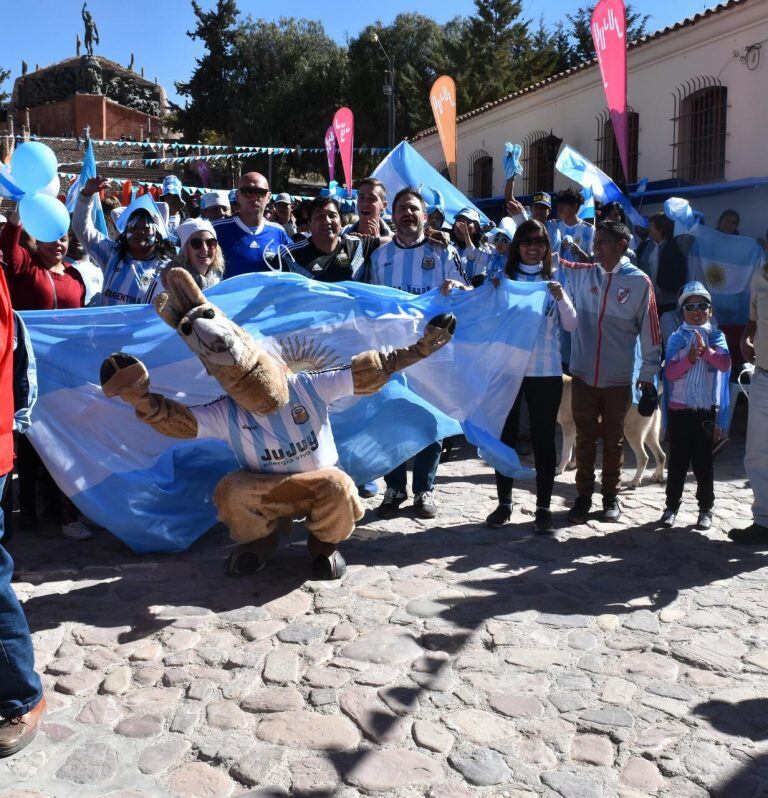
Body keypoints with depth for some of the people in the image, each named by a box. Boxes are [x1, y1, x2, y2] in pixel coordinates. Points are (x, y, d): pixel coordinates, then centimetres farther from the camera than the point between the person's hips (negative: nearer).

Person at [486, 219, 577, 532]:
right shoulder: (503, 276, 5)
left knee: (544, 438, 3)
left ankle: (543, 507, 10)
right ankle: (504, 503, 19)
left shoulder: (556, 278, 6)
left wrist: (561, 297, -14)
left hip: (546, 371, 0)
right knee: (505, 436, 8)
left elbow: (571, 325, 1)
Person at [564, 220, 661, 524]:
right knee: (585, 437, 8)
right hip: (583, 374, 2)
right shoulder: (581, 274, 4)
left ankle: (611, 496, 23)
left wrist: (649, 373, 1)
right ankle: (584, 495, 19)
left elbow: (649, 331, 0)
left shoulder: (639, 282, -3)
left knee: (613, 439, 10)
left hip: (618, 378, -2)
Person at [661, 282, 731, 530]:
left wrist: (705, 350, -22)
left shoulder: (715, 337, 5)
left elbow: (725, 364, -10)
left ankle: (706, 509, 17)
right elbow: (669, 373, -4)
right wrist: (688, 359, -19)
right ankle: (672, 506, 16)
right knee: (677, 460, 6)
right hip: (679, 408, 0)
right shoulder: (677, 338, 4)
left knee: (703, 460, 6)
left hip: (706, 409, 0)